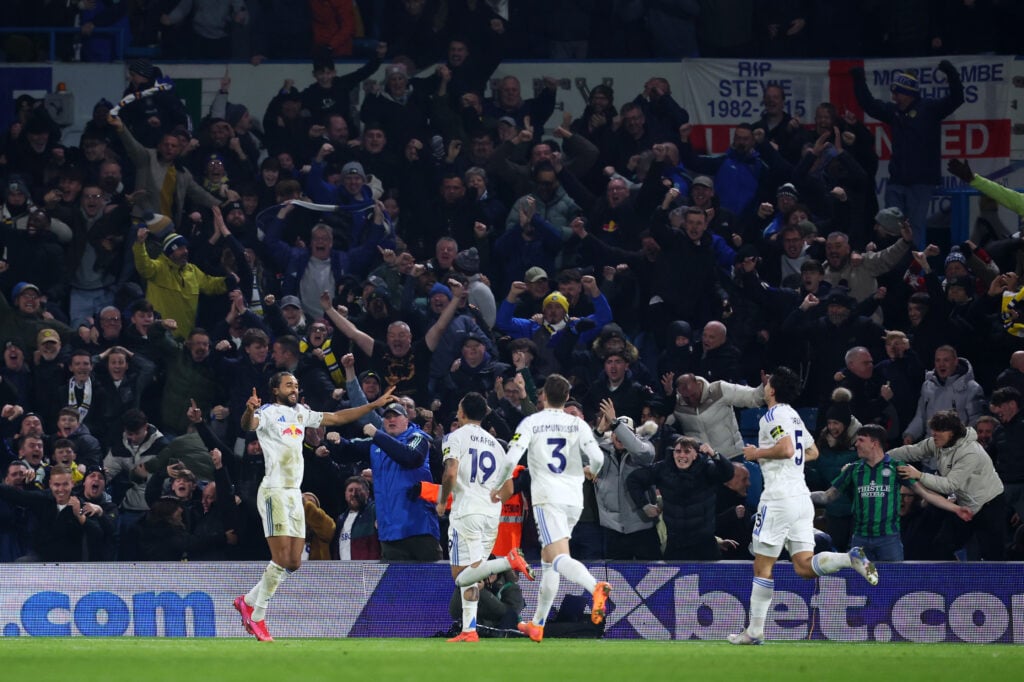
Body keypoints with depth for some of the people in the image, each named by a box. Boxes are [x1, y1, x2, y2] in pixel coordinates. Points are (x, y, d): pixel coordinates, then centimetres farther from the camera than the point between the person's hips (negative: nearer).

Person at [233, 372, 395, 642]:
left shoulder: (301, 413, 17)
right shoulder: (269, 412, -6)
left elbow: (336, 417, 25)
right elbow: (249, 425, -27)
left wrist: (374, 405, 24)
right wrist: (249, 411, -51)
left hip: (294, 495, 8)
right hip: (274, 491, -8)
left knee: (293, 562, 5)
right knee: (282, 559, -12)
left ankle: (248, 601, 20)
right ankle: (257, 618, -2)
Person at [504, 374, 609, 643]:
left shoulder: (531, 422, 0)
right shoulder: (578, 424, 6)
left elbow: (511, 458, -10)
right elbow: (597, 458, -3)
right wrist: (593, 471, 21)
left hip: (547, 498, -5)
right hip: (574, 499, 5)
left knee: (559, 558, -18)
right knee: (548, 560, 18)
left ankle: (596, 586, -48)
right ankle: (537, 624, 22)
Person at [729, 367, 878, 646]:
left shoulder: (773, 415, -8)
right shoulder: (794, 416, 20)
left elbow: (786, 448, -23)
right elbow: (812, 452, 31)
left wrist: (757, 453, -7)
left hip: (780, 496, -8)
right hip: (802, 495, 8)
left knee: (762, 566, 0)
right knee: (804, 566, 0)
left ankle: (755, 630, 2)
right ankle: (851, 558, -23)